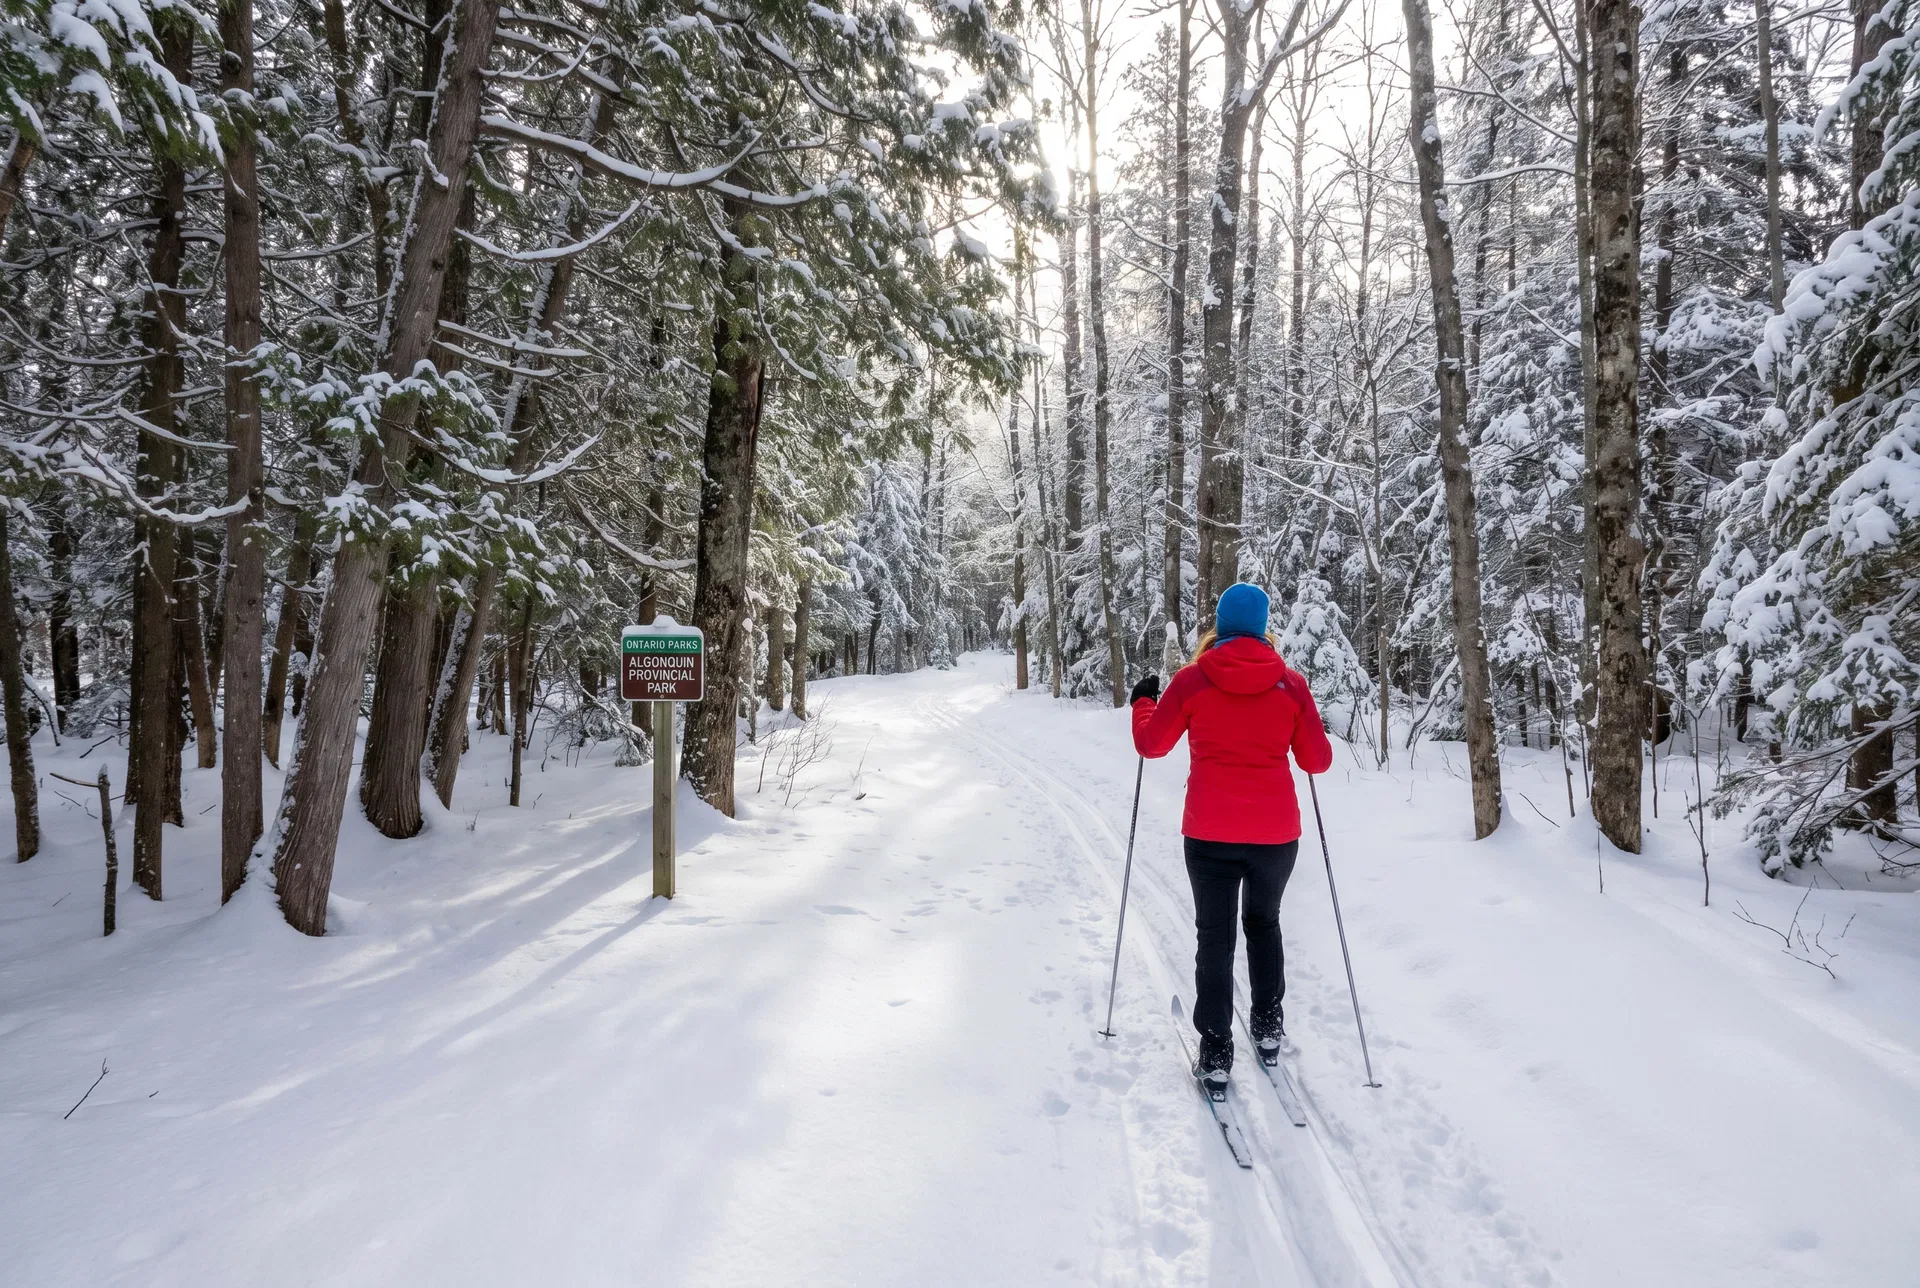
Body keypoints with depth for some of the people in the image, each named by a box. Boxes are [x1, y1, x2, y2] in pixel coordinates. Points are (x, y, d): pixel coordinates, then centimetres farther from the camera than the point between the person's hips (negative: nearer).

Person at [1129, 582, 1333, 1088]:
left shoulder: (1191, 680, -5)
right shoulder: (1291, 683, -2)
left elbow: (1150, 744, 3)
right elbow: (1318, 761, 4)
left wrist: (1143, 701, 21)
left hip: (1209, 835, -1)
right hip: (1276, 833, 2)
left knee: (1214, 937, 10)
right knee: (1264, 923, 25)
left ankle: (1216, 1050, 8)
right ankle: (1269, 1025, 27)